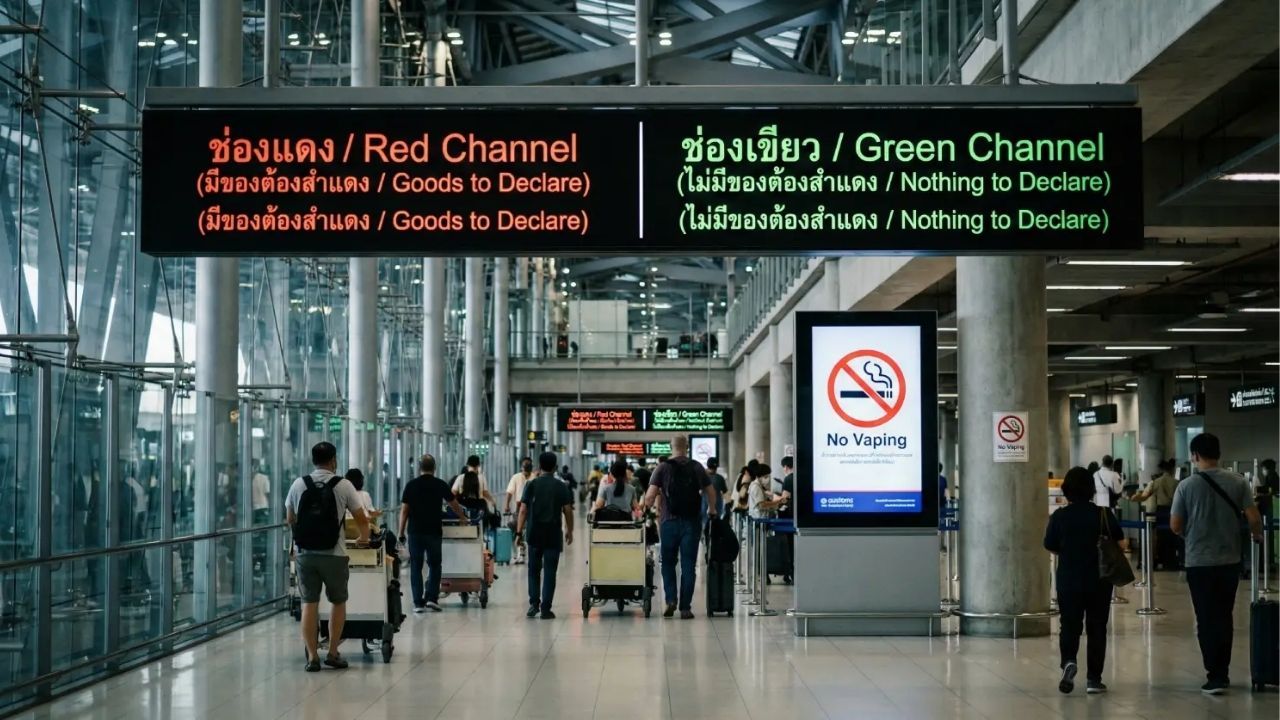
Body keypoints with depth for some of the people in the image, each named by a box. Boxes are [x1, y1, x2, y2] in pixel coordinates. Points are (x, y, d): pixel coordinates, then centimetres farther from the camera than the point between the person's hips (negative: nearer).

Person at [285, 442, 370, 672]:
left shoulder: (298, 485, 4)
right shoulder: (343, 485, -3)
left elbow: (290, 519, 15)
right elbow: (361, 519, 4)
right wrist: (364, 537, 25)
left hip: (305, 554, 2)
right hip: (333, 555, -2)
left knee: (309, 604, 5)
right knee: (338, 603, 14)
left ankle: (312, 657, 2)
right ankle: (333, 653, 15)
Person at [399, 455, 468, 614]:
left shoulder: (411, 485, 1)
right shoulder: (440, 484, 1)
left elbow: (404, 511, -1)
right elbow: (454, 505, 12)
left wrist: (401, 533, 4)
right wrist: (463, 518, 30)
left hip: (415, 531, 0)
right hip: (434, 531, 0)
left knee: (416, 567, 5)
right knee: (434, 565, 13)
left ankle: (418, 603, 2)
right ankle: (431, 598, 2)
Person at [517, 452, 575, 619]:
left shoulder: (531, 485, -1)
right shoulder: (561, 487, 0)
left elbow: (523, 510, -3)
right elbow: (567, 511, 0)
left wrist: (519, 531, 1)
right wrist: (570, 531, 12)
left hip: (534, 534, 1)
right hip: (553, 535, -1)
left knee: (534, 570, 14)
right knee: (549, 572, 3)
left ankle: (534, 604, 5)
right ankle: (545, 608, 1)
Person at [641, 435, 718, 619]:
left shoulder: (663, 468, -2)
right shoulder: (697, 467, 3)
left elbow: (651, 495, -9)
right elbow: (710, 492, 8)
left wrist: (645, 506, 12)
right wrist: (711, 510, 26)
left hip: (670, 521, 0)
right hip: (692, 522, 1)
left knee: (668, 563, 14)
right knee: (688, 565, 5)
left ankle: (670, 599, -2)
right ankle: (685, 607, 3)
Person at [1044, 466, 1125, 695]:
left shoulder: (1059, 516, -7)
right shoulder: (1103, 514, -8)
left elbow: (1050, 546, -2)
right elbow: (1119, 539, 0)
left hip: (1068, 580, 0)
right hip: (1099, 580, 0)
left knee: (1070, 626, 10)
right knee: (1096, 628, 8)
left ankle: (1068, 661, -16)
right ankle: (1093, 678, 7)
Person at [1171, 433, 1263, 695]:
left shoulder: (1186, 486, -8)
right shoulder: (1238, 482, -3)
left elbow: (1175, 526, -4)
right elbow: (1254, 519, -5)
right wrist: (1257, 536, 16)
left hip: (1199, 562, -2)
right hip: (1229, 560, 2)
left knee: (1206, 620, 3)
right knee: (1223, 618, 15)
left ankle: (1215, 676, 0)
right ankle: (1222, 673, 19)